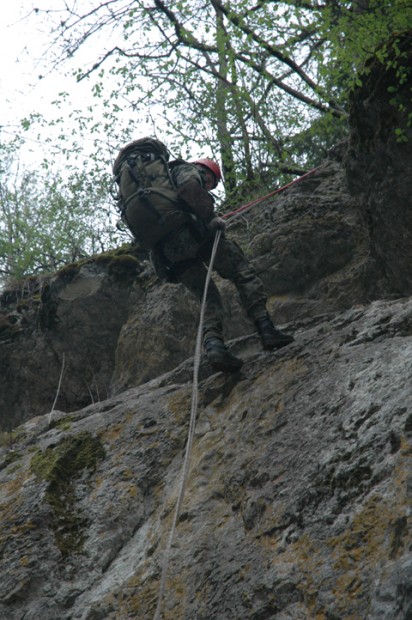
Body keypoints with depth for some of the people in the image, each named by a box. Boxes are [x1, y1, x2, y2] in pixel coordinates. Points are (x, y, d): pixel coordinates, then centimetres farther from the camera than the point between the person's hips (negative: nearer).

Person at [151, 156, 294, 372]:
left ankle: (213, 343, -20)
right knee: (241, 270, -4)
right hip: (188, 233, -7)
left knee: (209, 298, 8)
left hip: (165, 252, 7)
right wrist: (211, 216, -10)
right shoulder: (187, 169, 16)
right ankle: (265, 327, -19)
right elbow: (188, 187, -10)